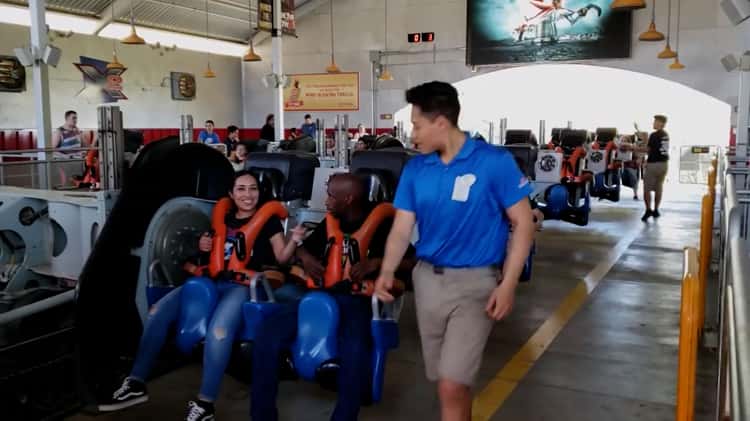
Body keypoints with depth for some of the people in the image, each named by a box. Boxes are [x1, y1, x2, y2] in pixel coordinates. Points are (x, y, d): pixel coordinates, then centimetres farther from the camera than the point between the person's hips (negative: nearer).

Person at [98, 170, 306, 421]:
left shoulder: (268, 220, 4)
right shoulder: (224, 219, 18)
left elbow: (281, 257, -1)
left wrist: (294, 241, -21)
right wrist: (203, 246, 7)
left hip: (244, 285, -6)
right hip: (212, 280, 6)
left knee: (218, 330, -36)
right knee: (158, 312, -9)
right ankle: (136, 384, -1)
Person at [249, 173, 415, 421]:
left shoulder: (380, 227, 2)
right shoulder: (329, 224, 18)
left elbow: (412, 262, -4)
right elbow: (302, 248, 30)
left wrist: (376, 262, -18)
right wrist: (306, 258, 6)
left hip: (357, 301, -5)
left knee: (355, 351, -38)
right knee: (267, 336, -18)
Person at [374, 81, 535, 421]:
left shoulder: (495, 162, -11)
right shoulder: (415, 169, 2)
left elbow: (523, 223, -8)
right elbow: (402, 227, 2)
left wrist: (508, 284, -15)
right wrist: (386, 272, -15)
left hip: (475, 282, -5)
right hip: (427, 278, 5)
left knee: (452, 386, -8)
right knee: (448, 383, 17)